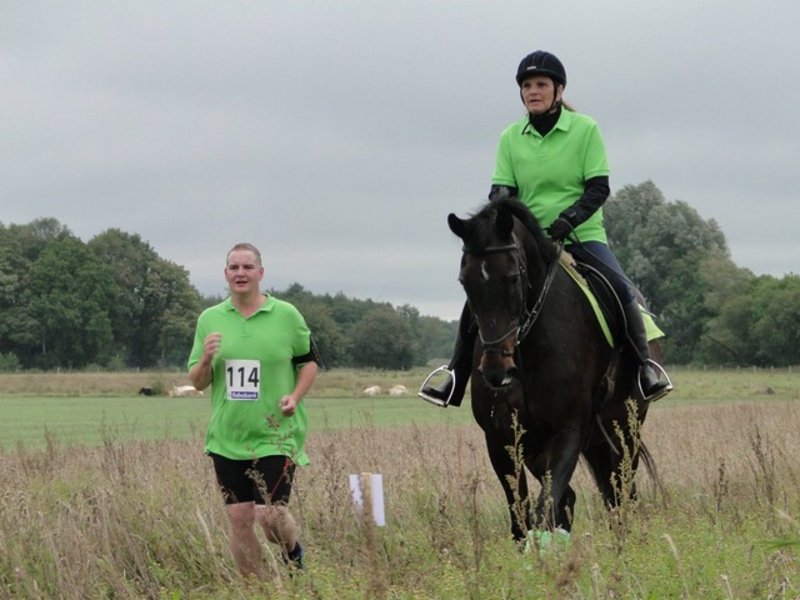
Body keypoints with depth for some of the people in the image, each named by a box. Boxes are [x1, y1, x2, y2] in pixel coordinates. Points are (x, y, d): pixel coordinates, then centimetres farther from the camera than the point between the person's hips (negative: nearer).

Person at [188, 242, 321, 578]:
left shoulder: (286, 315, -1)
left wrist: (295, 396, -7)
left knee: (272, 517, -9)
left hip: (275, 434, -3)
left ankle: (293, 553, 25)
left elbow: (309, 361, 10)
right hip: (227, 438, 3)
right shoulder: (209, 319, 5)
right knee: (239, 519, 1)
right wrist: (206, 359, -14)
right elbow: (197, 382, 8)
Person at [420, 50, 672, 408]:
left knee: (620, 289, -26)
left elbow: (598, 188, -7)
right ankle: (455, 379, -6)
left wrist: (567, 219, -24)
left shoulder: (585, 129, -3)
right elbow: (501, 191, 4)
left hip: (581, 236, -2)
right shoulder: (511, 137, 5)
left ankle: (645, 367, -13)